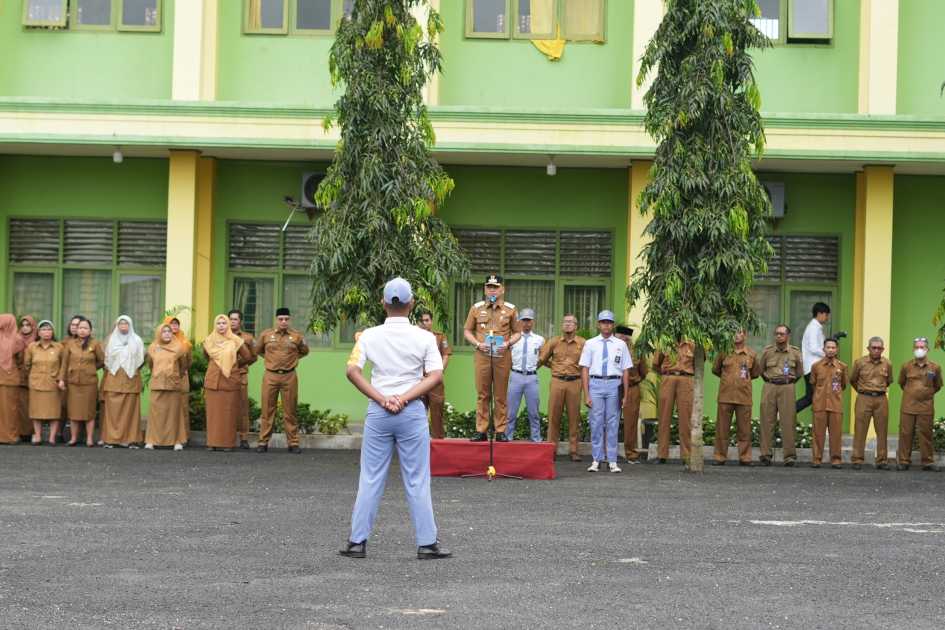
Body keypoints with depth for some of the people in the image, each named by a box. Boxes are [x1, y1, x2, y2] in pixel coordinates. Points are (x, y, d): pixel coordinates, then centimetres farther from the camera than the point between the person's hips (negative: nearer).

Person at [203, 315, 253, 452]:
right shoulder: (209, 341, 8)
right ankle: (212, 442, 3)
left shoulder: (236, 341, 1)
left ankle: (227, 443, 2)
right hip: (212, 381, 2)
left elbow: (248, 357, 7)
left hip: (230, 381, -2)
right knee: (213, 412, 0)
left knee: (229, 413, -1)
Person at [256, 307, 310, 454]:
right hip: (270, 376, 0)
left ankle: (293, 443, 8)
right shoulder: (266, 334, 3)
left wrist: (292, 358, 11)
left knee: (290, 411, 3)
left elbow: (304, 351, 19)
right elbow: (258, 349, 20)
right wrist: (269, 358, 12)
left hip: (289, 377, 0)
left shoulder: (297, 336, 2)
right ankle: (263, 442, 8)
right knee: (267, 410, 2)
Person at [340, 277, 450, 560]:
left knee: (370, 479, 7)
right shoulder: (424, 338, -3)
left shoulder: (370, 336, 0)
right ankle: (427, 543, 5)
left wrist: (382, 400, -8)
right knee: (417, 481, 4)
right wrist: (404, 398, -10)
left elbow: (352, 370, -7)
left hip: (378, 411, 1)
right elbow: (436, 376, -10)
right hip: (412, 412, -1)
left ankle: (357, 541, 8)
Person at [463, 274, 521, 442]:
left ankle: (500, 431, 6)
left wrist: (507, 343, -8)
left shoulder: (510, 309, 6)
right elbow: (467, 331, 11)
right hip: (482, 356, 1)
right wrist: (478, 344, -6)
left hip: (502, 357, 0)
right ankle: (481, 430, 5)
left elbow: (517, 332, 11)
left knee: (501, 395, 1)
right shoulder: (476, 308, 8)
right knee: (482, 395, 1)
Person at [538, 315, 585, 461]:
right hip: (557, 382, 1)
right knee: (554, 415, 1)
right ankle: (552, 448, 7)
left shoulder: (582, 343, 2)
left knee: (574, 417, 2)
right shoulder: (554, 342, 6)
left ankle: (573, 450, 8)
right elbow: (542, 359, 13)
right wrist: (556, 367, 12)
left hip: (574, 383, -1)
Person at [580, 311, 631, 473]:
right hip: (595, 383, 0)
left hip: (614, 384, 0)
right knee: (596, 423, 1)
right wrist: (586, 394, -3)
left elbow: (625, 371, 7)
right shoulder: (590, 344, 6)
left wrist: (625, 395, 3)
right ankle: (596, 460, 8)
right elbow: (585, 370, 4)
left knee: (613, 423, 2)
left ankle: (612, 461, 7)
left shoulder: (621, 345, 8)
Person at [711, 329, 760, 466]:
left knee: (744, 429, 1)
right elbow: (715, 369, 16)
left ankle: (745, 457, 9)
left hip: (744, 397, 0)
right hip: (725, 396, 0)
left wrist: (745, 378, 14)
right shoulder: (724, 352, 5)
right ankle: (720, 457, 8)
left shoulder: (751, 354, 8)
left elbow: (756, 372, 20)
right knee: (722, 428, 1)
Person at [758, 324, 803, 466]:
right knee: (767, 421, -2)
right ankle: (765, 454, 0)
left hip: (787, 388, -1)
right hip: (769, 387, 1)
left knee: (788, 422, -4)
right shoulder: (767, 351, 6)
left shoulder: (795, 352, 5)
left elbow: (799, 372, 16)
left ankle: (789, 455, -2)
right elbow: (760, 369, 17)